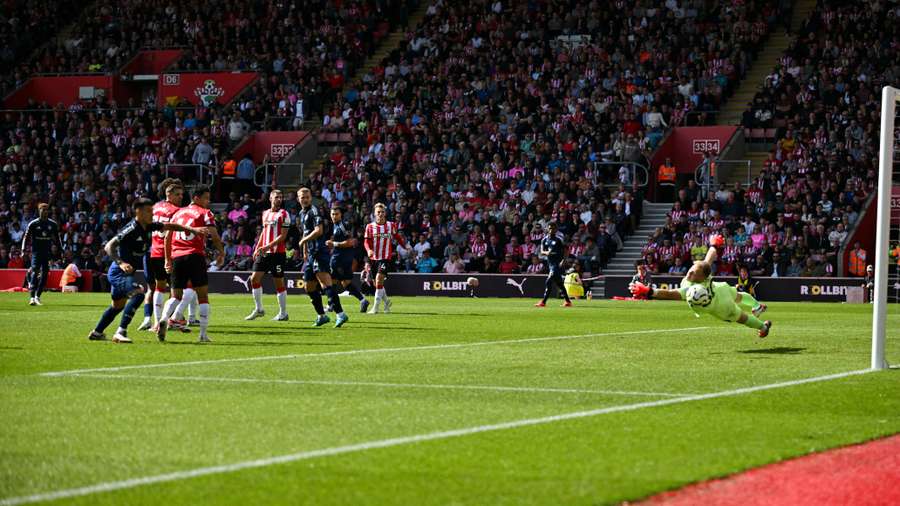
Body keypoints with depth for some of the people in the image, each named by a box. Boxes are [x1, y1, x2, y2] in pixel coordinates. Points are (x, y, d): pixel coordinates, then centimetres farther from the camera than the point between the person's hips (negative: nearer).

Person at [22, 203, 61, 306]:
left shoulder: (53, 224, 7)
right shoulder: (33, 224, -1)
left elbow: (57, 239, 16)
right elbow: (26, 237, 1)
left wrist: (61, 250, 11)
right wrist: (23, 250, -9)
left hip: (47, 252, 3)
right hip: (36, 251, -3)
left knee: (45, 274, 1)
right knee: (34, 271, -15)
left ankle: (37, 296, 12)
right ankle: (32, 297, -21)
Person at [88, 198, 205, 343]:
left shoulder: (148, 227, 3)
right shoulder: (131, 229, -22)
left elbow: (169, 226, 17)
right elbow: (109, 247, -24)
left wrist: (192, 230, 12)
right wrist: (121, 263, -37)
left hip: (126, 272, 10)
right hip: (118, 272, -10)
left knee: (118, 305, 22)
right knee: (138, 293, -28)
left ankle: (96, 333, 38)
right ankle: (120, 332, -27)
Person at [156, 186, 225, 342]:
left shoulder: (178, 213, 20)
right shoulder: (204, 213, 4)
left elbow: (167, 237, 18)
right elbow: (214, 236, -5)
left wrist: (168, 259, 22)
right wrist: (221, 253, 9)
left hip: (177, 257, 4)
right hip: (195, 256, -4)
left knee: (176, 296, 11)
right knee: (203, 296, 5)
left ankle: (163, 319, -18)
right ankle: (203, 334, 1)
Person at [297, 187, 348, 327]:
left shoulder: (314, 211, -8)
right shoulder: (302, 213, 21)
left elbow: (318, 231, -19)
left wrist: (303, 241, -9)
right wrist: (305, 253, 31)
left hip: (319, 252, -10)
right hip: (311, 254, 10)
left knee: (325, 283, -20)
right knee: (309, 287, 12)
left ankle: (340, 314, -27)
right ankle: (322, 316, 22)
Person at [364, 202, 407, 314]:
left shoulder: (391, 225, 4)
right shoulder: (370, 226, 4)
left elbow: (397, 237, 15)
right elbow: (366, 241, 1)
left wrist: (406, 246, 3)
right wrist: (369, 250, -18)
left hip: (386, 258, -3)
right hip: (373, 258, 3)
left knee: (379, 279, -19)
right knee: (376, 283, 8)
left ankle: (375, 307, -16)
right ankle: (386, 301, 34)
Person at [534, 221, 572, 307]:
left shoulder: (559, 240, -6)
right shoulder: (544, 240, 9)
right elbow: (541, 252, 4)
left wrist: (563, 261, -16)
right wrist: (546, 253, -18)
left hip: (557, 264, -7)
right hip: (550, 264, 7)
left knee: (548, 282, -15)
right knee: (558, 283, 14)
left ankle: (543, 302, -15)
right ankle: (568, 301, 24)